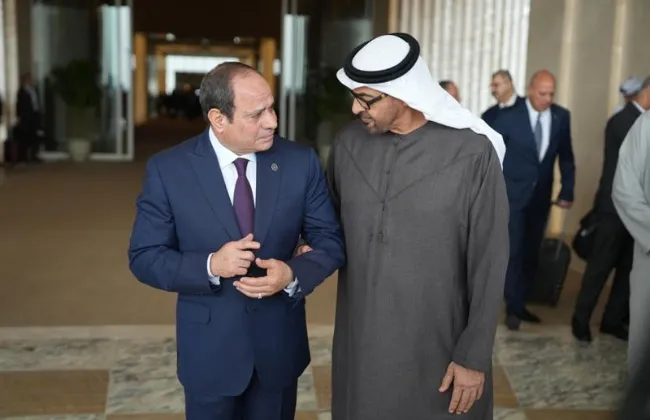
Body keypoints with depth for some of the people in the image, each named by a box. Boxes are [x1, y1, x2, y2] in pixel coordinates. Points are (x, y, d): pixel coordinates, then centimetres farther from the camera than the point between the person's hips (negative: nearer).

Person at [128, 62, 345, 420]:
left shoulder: (301, 162, -8)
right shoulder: (167, 170, -12)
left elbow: (330, 240, -2)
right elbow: (144, 257, -8)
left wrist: (293, 274, -23)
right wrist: (210, 266, -25)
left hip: (280, 344, 2)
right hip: (209, 348, -1)